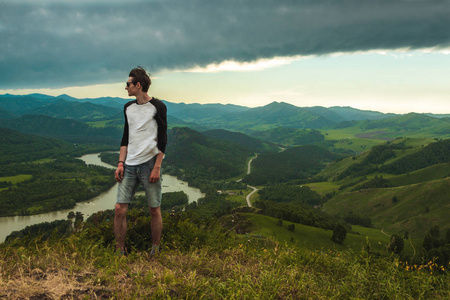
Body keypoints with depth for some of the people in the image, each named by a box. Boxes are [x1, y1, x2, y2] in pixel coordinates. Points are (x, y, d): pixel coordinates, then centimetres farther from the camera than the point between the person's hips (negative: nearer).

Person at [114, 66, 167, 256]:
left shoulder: (157, 107, -3)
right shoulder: (128, 107, 14)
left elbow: (162, 139, -5)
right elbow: (126, 137, 17)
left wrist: (157, 167, -12)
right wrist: (120, 163, 8)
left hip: (149, 164, -5)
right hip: (129, 165, 5)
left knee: (154, 210, 2)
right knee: (119, 208, -1)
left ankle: (155, 251, 17)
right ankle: (120, 251, 12)